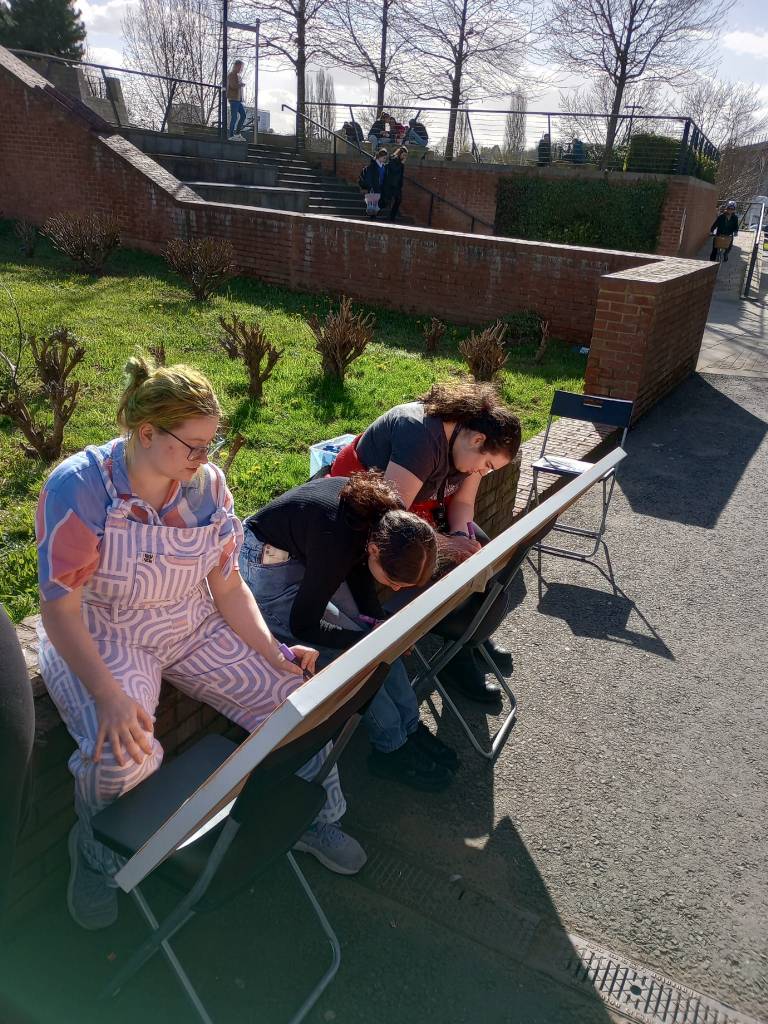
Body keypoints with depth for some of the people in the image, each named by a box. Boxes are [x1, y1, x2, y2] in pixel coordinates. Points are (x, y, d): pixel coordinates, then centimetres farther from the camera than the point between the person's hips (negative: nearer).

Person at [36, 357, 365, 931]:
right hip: (101, 639, -4)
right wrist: (108, 695, -35)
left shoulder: (208, 485, -8)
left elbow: (228, 586, -2)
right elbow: (60, 608, -22)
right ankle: (97, 854, 6)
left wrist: (274, 654, -16)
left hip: (195, 629, 4)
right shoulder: (79, 488, -21)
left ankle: (313, 819, 20)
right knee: (121, 753, -31)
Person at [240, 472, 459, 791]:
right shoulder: (337, 544, -38)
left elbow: (358, 564, 3)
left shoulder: (391, 517, -19)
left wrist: (376, 619, -8)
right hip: (266, 564, -7)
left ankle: (410, 727, 11)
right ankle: (392, 747, 1)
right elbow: (303, 626, -23)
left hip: (306, 553, 7)